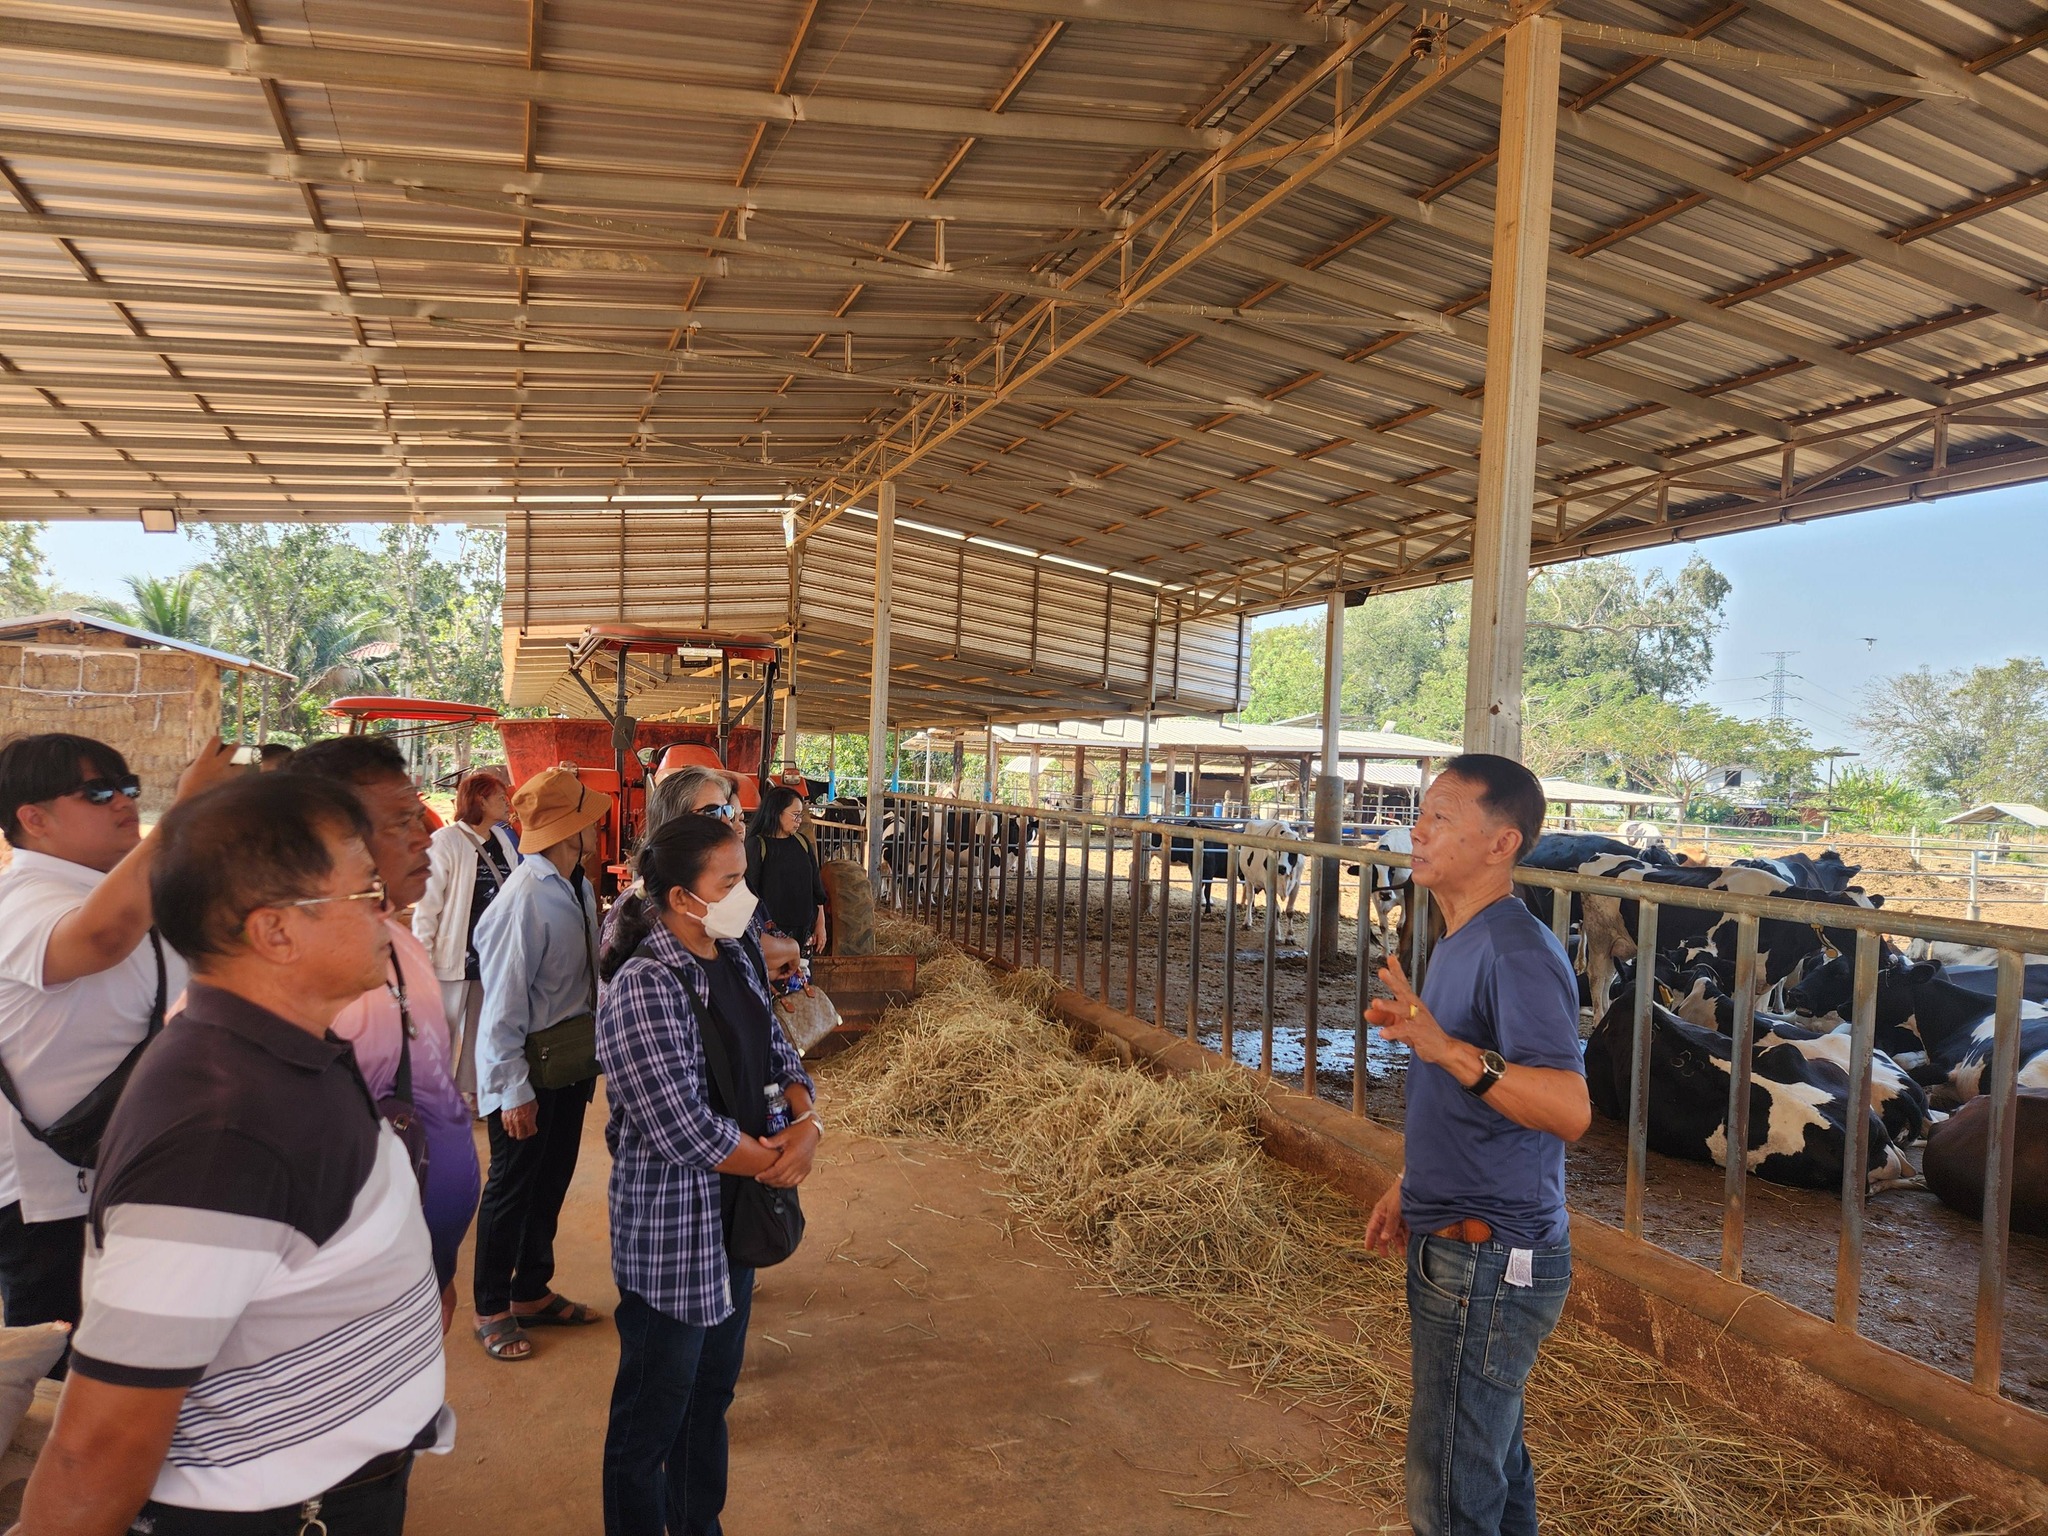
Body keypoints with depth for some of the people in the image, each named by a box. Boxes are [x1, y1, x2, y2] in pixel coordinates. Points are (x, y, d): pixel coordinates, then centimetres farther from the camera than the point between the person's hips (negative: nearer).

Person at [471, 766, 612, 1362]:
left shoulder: (580, 889, 2)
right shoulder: (526, 900, -25)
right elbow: (504, 1003, -22)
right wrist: (514, 1091, -19)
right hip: (527, 1067, -8)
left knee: (551, 1182, 20)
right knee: (512, 1188, 9)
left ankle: (532, 1293, 38)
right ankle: (492, 1311, 28)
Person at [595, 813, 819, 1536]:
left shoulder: (733, 959, 2)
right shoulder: (644, 990, -25)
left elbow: (779, 1055, 7)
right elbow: (689, 1133, -28)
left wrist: (807, 1126, -12)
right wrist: (775, 1160, -15)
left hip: (735, 1215, 8)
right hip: (671, 1234, -8)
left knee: (713, 1392, 24)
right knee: (653, 1415, 12)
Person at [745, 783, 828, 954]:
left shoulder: (802, 843, 9)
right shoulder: (756, 845, -8)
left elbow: (816, 888, 14)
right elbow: (749, 892, -9)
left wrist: (820, 925, 13)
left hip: (804, 931, 5)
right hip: (772, 932, -5)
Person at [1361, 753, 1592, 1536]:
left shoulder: (1517, 952, -22)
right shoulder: (1460, 940, 9)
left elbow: (1569, 1109, -34)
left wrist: (1448, 1049, -44)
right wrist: (1410, 1188, 20)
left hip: (1488, 1262, -10)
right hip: (1458, 1247, 10)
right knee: (1493, 1460, 24)